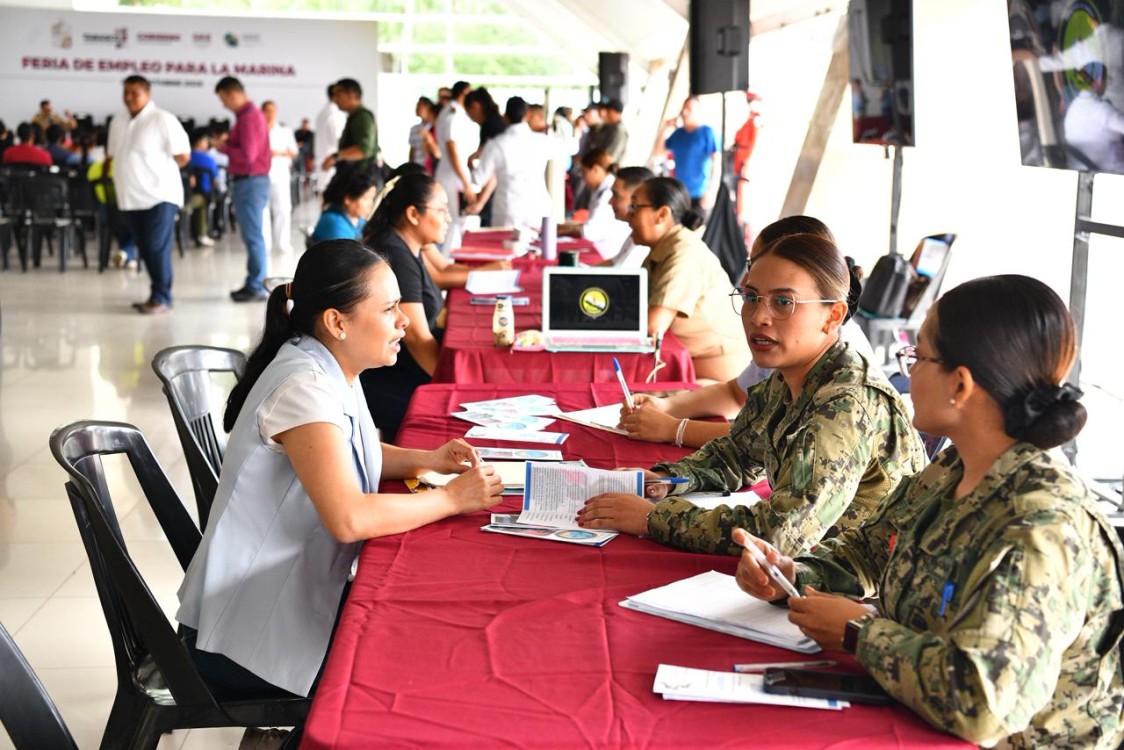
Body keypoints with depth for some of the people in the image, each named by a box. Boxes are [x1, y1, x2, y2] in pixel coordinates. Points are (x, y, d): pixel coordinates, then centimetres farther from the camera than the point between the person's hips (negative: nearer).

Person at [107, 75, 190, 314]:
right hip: (132, 197, 7)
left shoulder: (162, 120, -9)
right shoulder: (118, 123, 13)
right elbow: (113, 155, 25)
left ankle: (161, 297, -4)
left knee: (157, 248, -8)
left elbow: (183, 155, -10)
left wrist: (161, 172, 2)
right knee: (145, 250, 10)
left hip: (159, 195, -7)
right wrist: (129, 174, 13)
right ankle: (157, 294, 17)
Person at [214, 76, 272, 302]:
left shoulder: (249, 117, -15)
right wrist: (227, 143, 8)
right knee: (252, 235, 12)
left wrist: (223, 147, -8)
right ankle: (254, 283, 16)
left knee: (253, 236, -7)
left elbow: (247, 154, -21)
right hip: (248, 181, 10)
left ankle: (257, 287, -5)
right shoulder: (249, 114, 16)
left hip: (250, 182, -10)